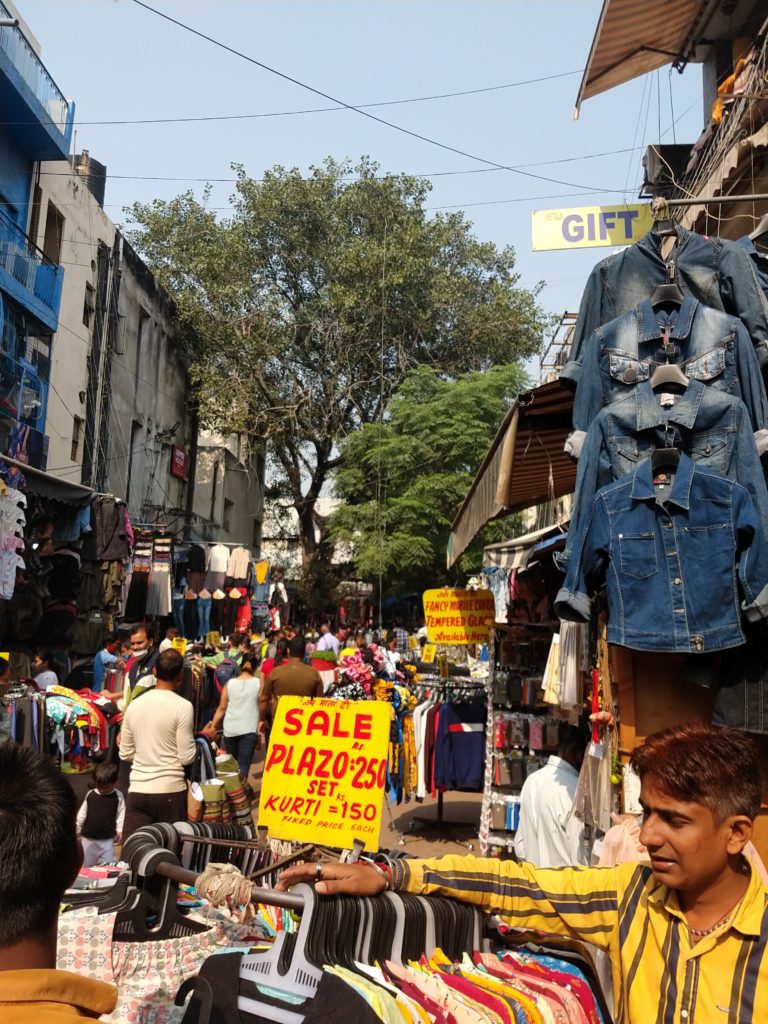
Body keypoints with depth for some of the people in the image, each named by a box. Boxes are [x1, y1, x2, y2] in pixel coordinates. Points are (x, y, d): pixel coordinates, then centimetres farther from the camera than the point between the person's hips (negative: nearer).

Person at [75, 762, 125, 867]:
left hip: (108, 839, -2)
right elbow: (82, 814, 7)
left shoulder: (118, 796, -5)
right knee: (86, 864, 12)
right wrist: (77, 830, 8)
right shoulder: (90, 795, 0)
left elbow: (121, 814, -3)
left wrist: (119, 831, -9)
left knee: (108, 865, -1)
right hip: (88, 837, 2)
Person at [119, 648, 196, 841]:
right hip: (170, 790, -4)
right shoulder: (183, 706, -10)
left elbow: (125, 754, 11)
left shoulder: (135, 704, 5)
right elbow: (187, 757, -10)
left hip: (137, 790, 4)